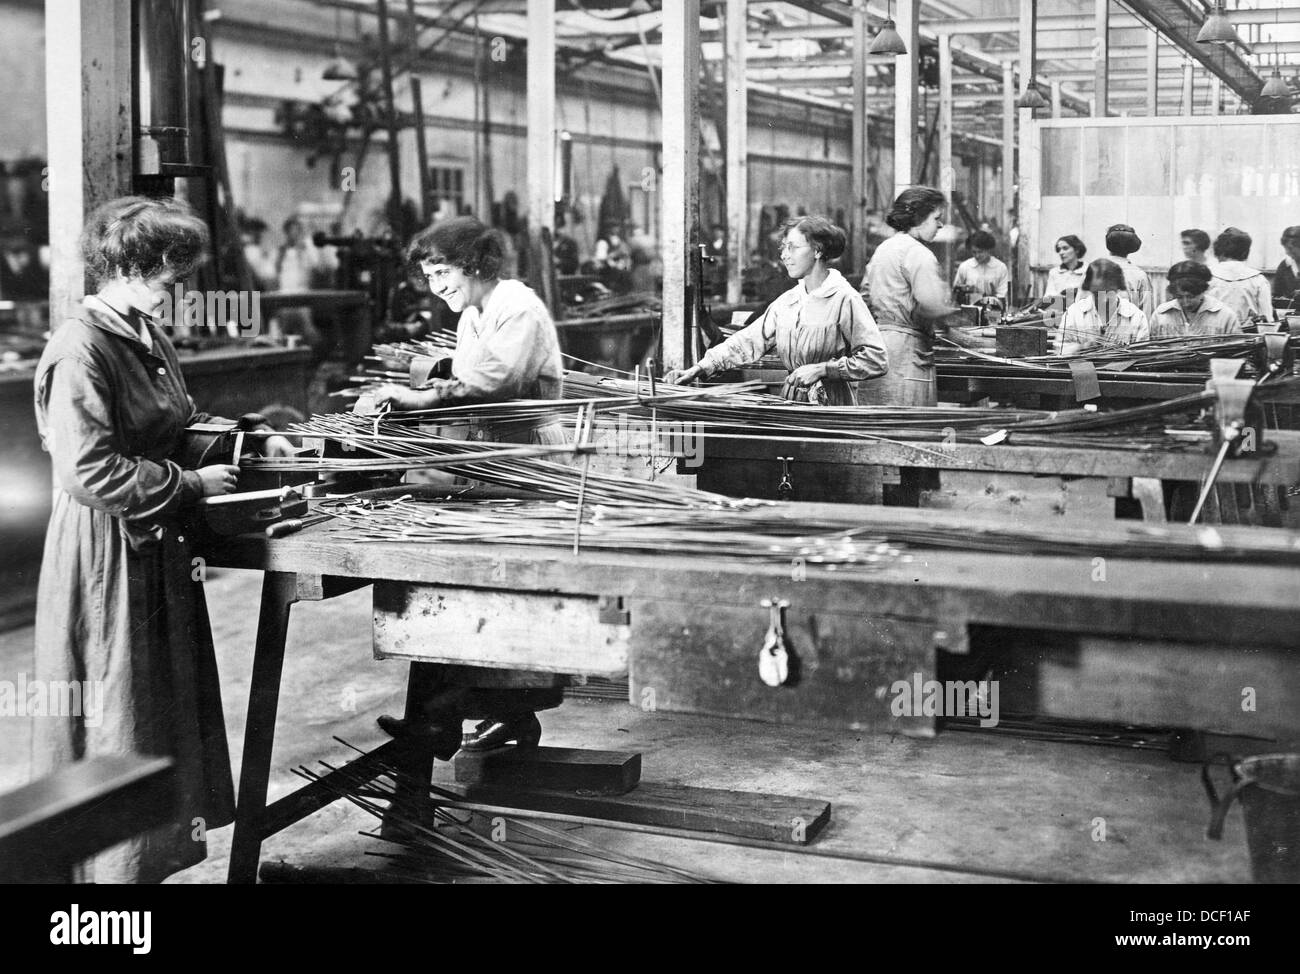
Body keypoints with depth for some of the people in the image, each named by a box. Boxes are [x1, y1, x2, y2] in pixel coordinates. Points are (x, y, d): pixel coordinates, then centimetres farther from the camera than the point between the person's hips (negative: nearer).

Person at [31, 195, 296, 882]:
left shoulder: (146, 336, 11)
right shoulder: (81, 349, -20)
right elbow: (88, 471, -26)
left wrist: (246, 434, 10)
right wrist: (191, 485, -20)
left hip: (155, 544, 10)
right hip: (107, 550, -10)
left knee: (168, 698, 16)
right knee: (119, 714, 1)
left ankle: (158, 849, 29)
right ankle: (113, 863, 15)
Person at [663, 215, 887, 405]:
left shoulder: (844, 299, -7)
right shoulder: (787, 301, 13)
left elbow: (876, 359, -12)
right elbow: (749, 341, 7)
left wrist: (821, 369, -15)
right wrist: (699, 368, -4)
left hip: (831, 407, -5)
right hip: (791, 403, 6)